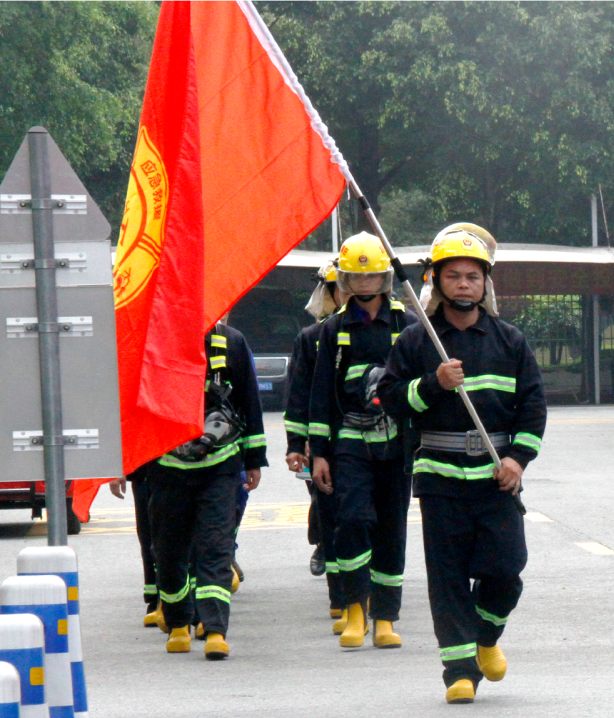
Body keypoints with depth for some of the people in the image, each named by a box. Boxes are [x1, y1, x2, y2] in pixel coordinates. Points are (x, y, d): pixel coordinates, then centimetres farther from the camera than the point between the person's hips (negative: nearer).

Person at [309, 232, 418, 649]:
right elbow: (322, 392, 10)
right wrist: (319, 452, 5)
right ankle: (356, 608, -4)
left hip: (396, 440, 0)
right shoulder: (335, 329, 8)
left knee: (392, 528, 3)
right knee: (354, 518, -16)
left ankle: (385, 619, 11)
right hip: (350, 441, 0)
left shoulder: (407, 324, 6)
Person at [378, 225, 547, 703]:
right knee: (448, 575, -3)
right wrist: (434, 384, -13)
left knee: (505, 568, -5)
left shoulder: (509, 341, 10)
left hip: (496, 474, 1)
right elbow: (390, 398, 3)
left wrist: (519, 456, -3)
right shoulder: (415, 342, 6)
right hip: (440, 474, -1)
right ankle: (460, 667, 0)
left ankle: (486, 638, 23)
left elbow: (533, 403, 9)